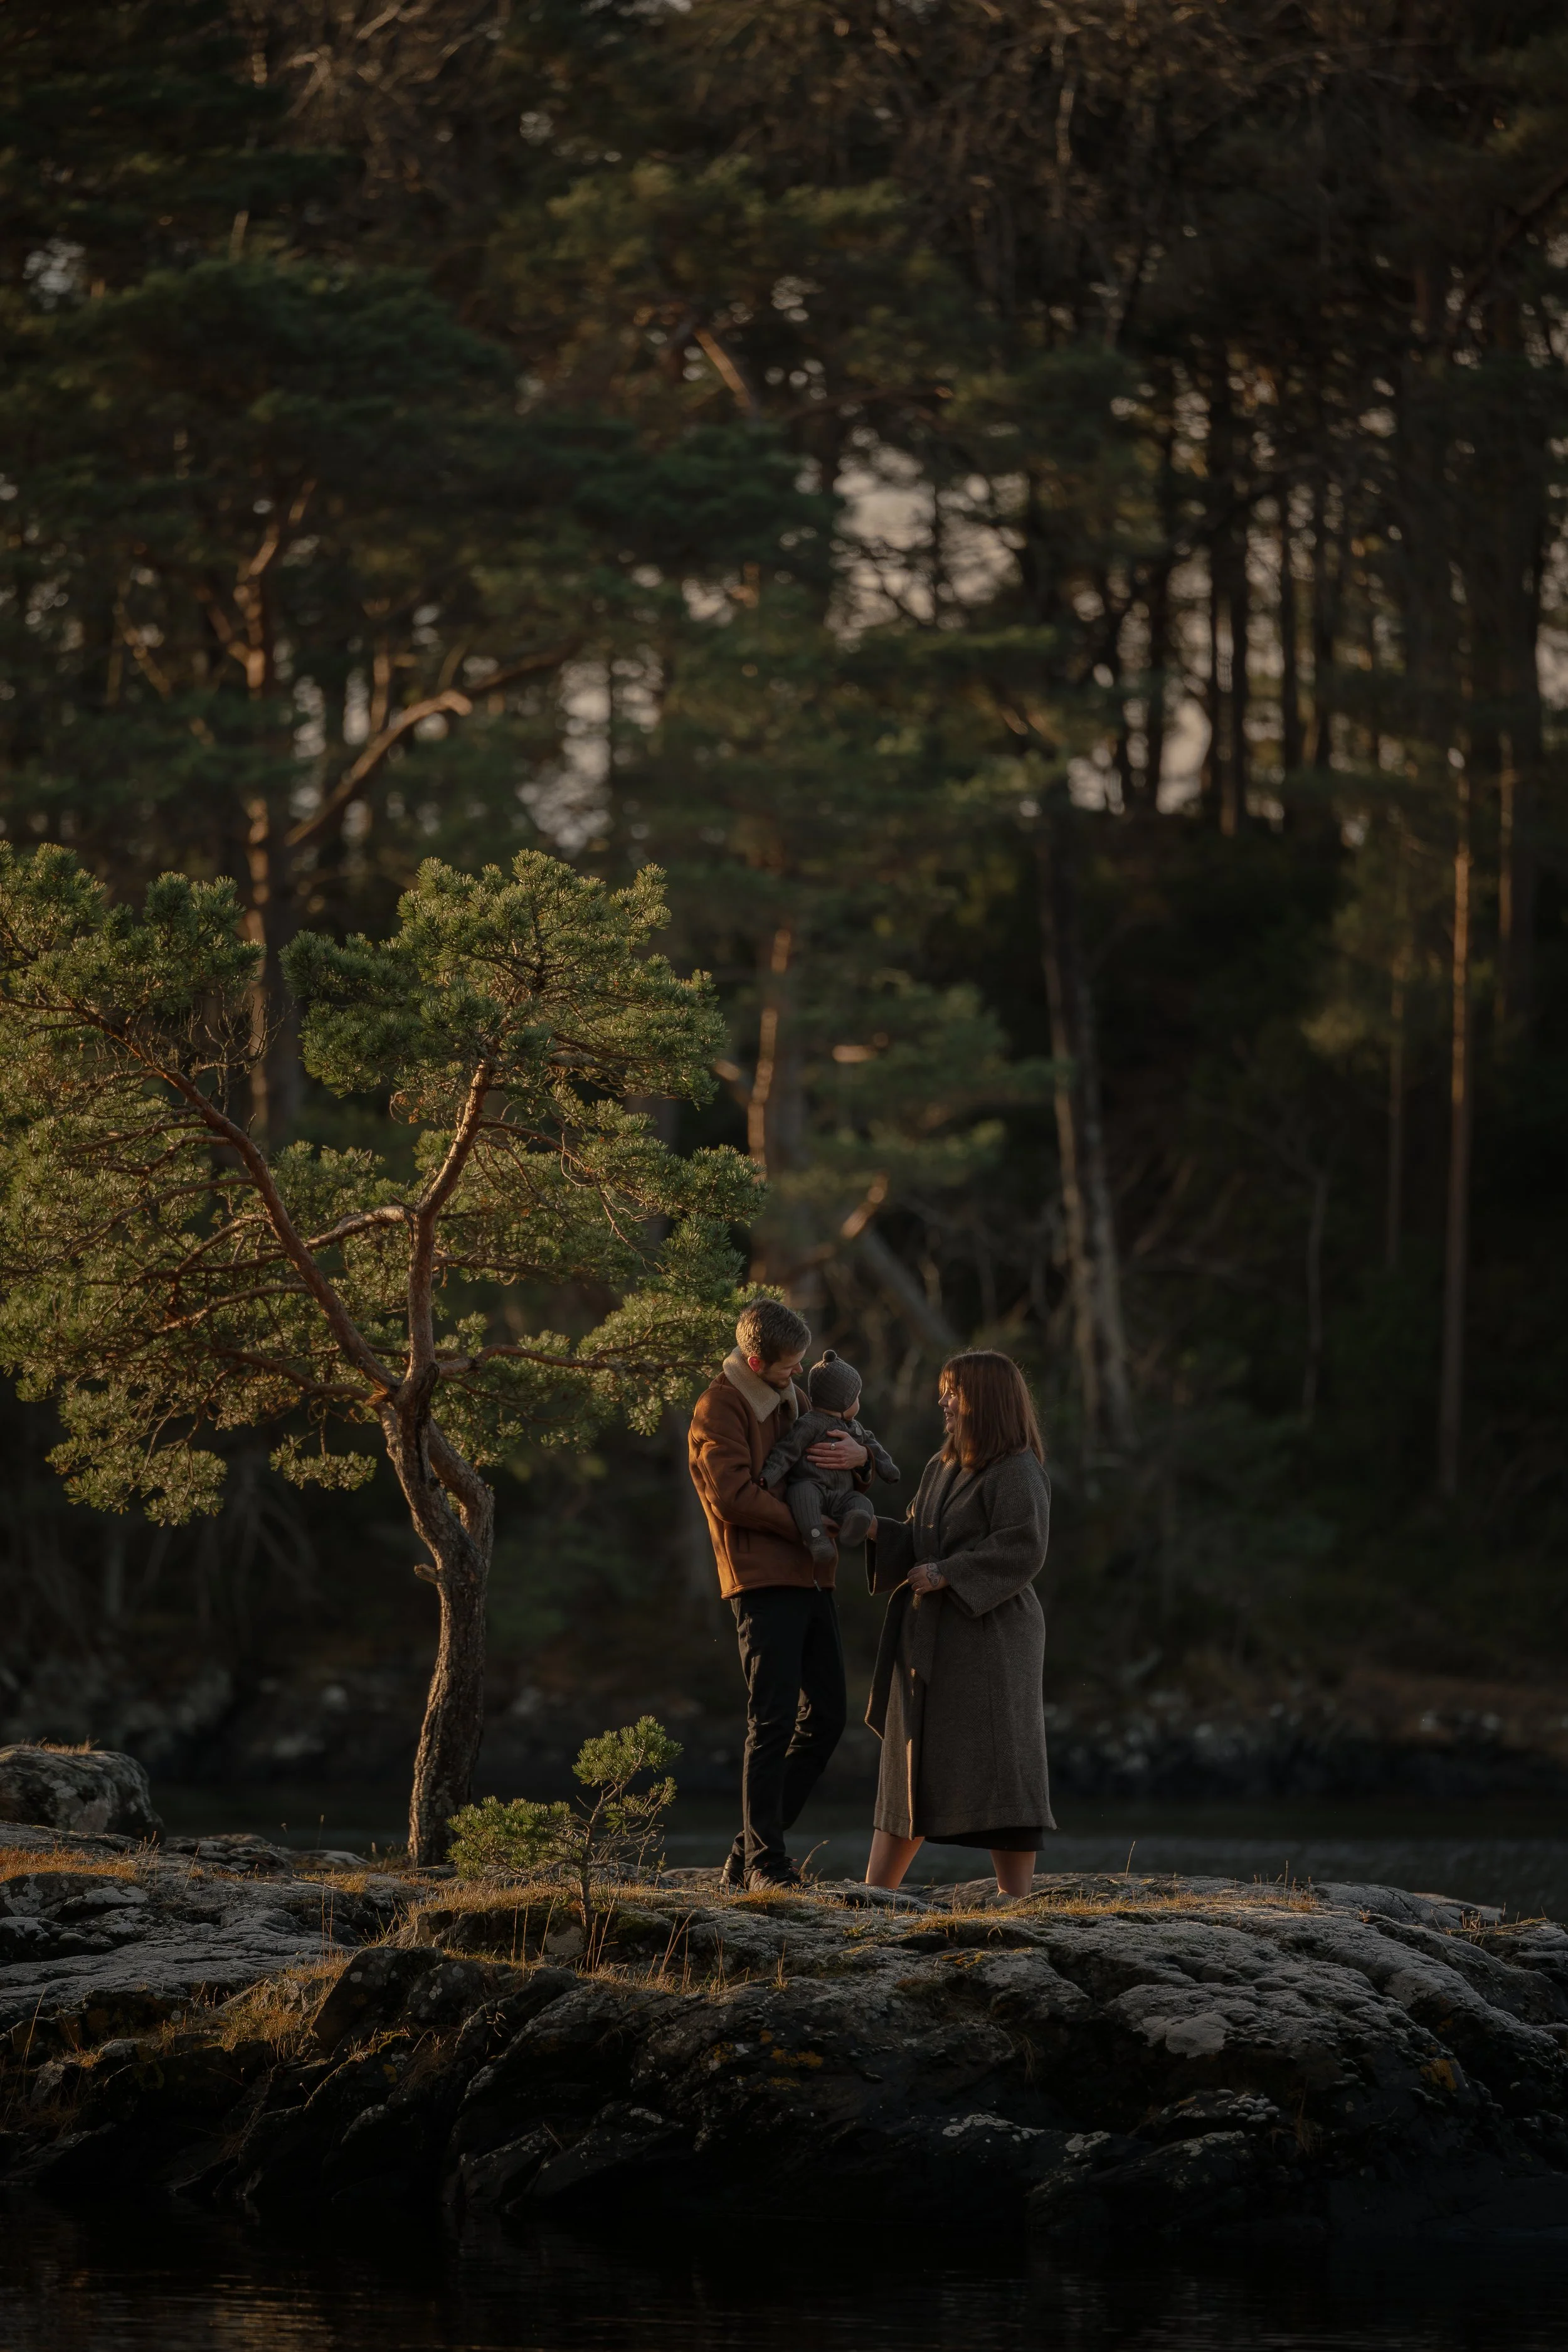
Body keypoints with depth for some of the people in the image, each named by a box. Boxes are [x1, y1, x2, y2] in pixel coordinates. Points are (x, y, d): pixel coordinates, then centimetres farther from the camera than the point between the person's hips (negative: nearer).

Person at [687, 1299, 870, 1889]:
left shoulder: (793, 1399, 18)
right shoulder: (719, 1409, -7)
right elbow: (732, 1495, -18)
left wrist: (858, 1456, -7)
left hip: (811, 1577, 9)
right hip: (763, 1582, -9)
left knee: (825, 1715, 8)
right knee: (773, 1722, -11)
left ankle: (750, 1854, 13)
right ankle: (763, 1860, -7)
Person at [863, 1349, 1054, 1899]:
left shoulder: (1017, 1473, -10)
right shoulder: (942, 1468, 15)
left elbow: (1023, 1550, -19)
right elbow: (918, 1547, 15)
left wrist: (949, 1575, -21)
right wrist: (873, 1531, -1)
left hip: (988, 1636, -9)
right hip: (931, 1640, 9)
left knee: (994, 1768, -10)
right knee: (913, 1763, 11)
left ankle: (1016, 1900, -9)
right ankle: (875, 1891, 14)